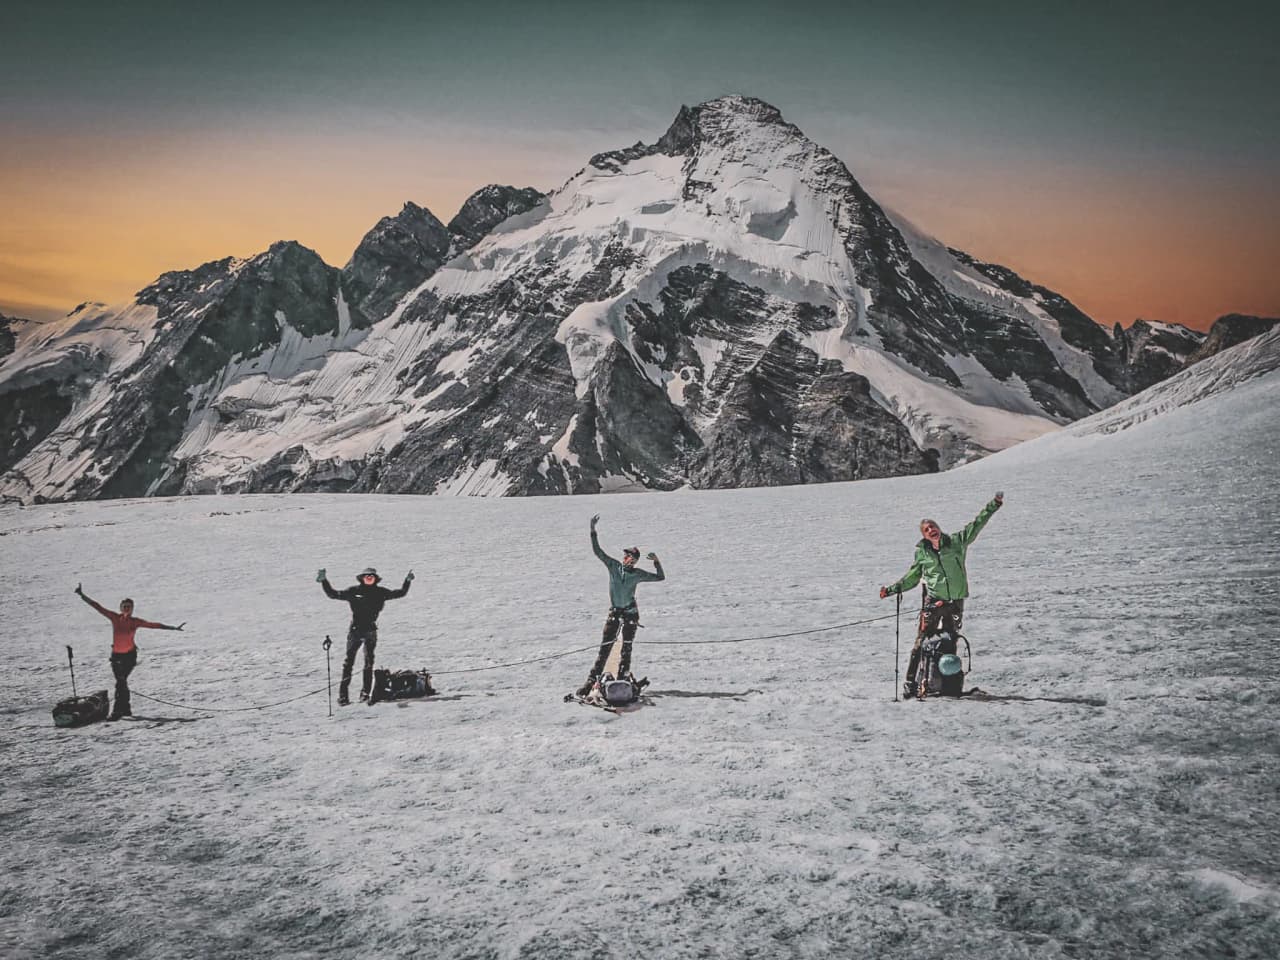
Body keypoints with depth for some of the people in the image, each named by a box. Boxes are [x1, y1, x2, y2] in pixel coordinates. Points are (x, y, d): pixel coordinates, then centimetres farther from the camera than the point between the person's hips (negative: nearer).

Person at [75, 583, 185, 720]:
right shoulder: (114, 618, -1)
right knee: (121, 682, 10)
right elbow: (97, 606, -3)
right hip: (116, 655, 3)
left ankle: (117, 711, -12)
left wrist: (174, 628, -3)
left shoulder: (135, 622, -4)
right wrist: (82, 595, -6)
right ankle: (126, 709, 23)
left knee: (121, 681, -12)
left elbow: (155, 625, -2)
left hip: (130, 655, -3)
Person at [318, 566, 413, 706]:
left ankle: (365, 693, 9)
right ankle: (343, 694, -3)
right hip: (355, 630, -2)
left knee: (369, 662, 2)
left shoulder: (380, 592, 6)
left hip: (371, 631, 2)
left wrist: (407, 581, 5)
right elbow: (333, 594, 2)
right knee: (349, 661, -5)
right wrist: (324, 582, -7)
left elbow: (400, 593, 15)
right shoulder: (353, 591, 0)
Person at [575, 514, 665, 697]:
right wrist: (593, 531, -15)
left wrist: (657, 562, -13)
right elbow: (597, 551, -7)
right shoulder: (613, 566, -4)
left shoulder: (638, 574, -4)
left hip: (630, 613, 0)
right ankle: (592, 678, -4)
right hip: (614, 612, 0)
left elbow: (660, 577, 2)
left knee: (626, 648, 4)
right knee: (605, 647, -5)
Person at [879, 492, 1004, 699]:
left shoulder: (957, 542, 2)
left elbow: (976, 525, 0)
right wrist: (893, 589, 8)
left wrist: (994, 505, -6)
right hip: (932, 600, -1)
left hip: (956, 602, 1)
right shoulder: (922, 552, 4)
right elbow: (912, 577, 15)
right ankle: (910, 682, -3)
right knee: (923, 641, -6)